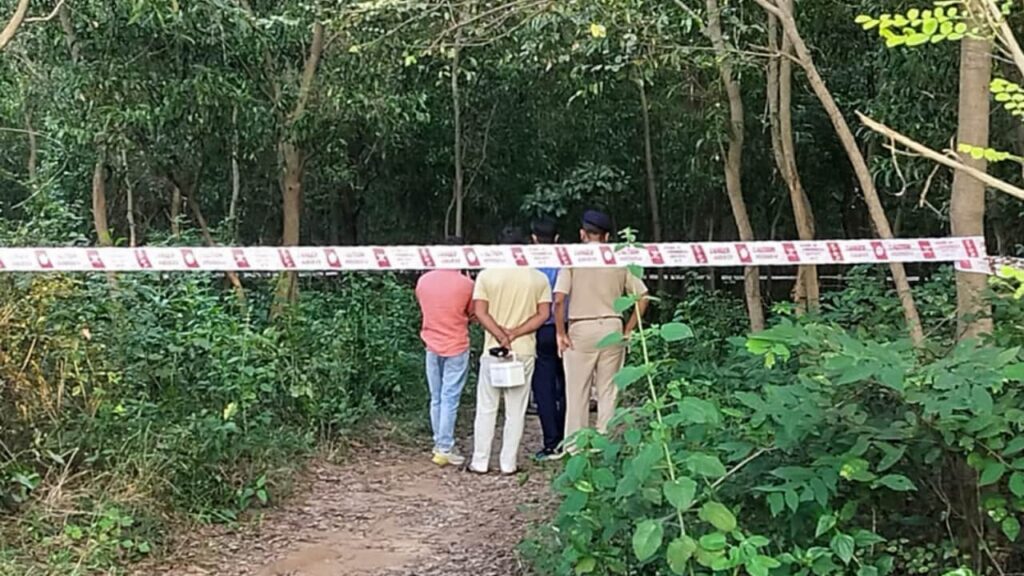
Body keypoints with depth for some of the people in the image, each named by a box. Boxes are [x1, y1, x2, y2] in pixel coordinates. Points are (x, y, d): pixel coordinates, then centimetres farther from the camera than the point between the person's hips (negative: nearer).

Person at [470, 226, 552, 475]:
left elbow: (480, 312, -9)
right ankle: (509, 463, 11)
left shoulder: (486, 275, -2)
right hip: (524, 351, 1)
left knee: (486, 408, 9)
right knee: (516, 410, 7)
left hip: (493, 350, -1)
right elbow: (543, 314, -3)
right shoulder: (538, 278, 2)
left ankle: (480, 462, 13)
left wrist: (501, 335, -13)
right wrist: (515, 333, -8)